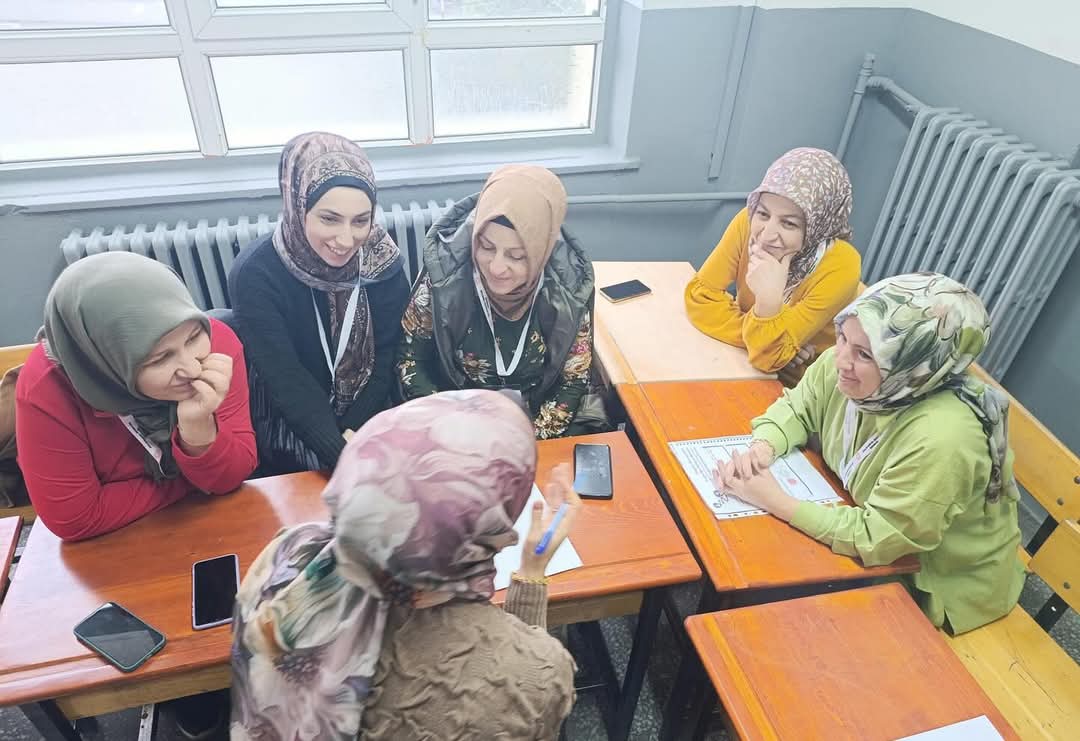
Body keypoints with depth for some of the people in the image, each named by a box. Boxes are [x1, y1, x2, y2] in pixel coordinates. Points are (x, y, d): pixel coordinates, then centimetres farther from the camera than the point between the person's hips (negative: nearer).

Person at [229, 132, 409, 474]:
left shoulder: (381, 260, -12)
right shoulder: (255, 275, -20)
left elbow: (387, 357, -9)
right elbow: (287, 381, -23)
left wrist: (355, 435, -19)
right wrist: (343, 454, -34)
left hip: (369, 421, 3)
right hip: (291, 430, -3)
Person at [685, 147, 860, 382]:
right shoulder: (748, 222, -16)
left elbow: (768, 356, -22)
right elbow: (699, 297, -13)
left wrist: (769, 299, -37)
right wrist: (757, 338, -21)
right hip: (744, 365, 3)